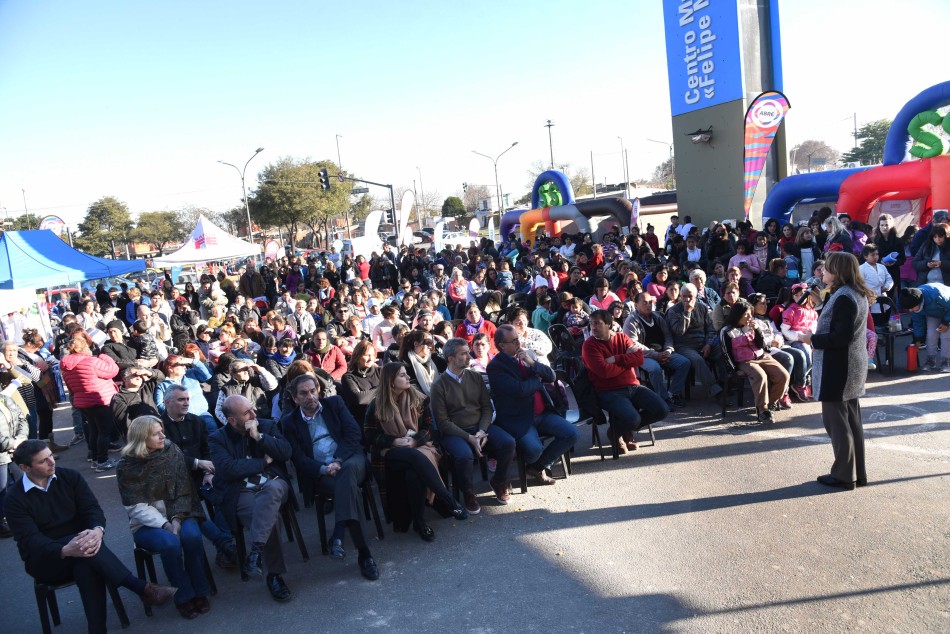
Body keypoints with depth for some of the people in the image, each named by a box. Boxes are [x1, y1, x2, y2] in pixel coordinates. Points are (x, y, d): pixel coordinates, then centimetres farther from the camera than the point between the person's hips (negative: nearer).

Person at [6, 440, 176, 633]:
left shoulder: (69, 477, 2)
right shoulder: (15, 499, -6)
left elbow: (92, 508, -7)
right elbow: (30, 540, -18)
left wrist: (98, 530, -33)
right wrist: (65, 550, -39)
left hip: (79, 542, 2)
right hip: (44, 561, -2)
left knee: (87, 565, -36)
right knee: (85, 547, -35)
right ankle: (144, 589, -37)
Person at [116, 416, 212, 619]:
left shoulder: (173, 452, -2)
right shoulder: (127, 466, -9)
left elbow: (184, 491, -3)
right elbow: (136, 507, -13)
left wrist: (177, 519, -19)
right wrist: (164, 524, -25)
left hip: (177, 514, 2)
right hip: (146, 523, -2)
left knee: (192, 535, -30)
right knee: (170, 543, -32)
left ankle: (199, 591, -14)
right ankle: (184, 596, -15)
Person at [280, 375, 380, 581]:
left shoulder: (335, 403, 13)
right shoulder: (289, 422, 11)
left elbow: (354, 432, 2)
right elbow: (298, 457, 2)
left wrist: (338, 461, -13)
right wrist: (323, 468, -18)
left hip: (349, 459, 1)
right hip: (319, 472, -1)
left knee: (347, 471, -37)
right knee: (347, 487, -33)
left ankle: (338, 537, -42)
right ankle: (364, 554, -33)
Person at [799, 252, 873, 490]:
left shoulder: (843, 297, -20)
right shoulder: (858, 294, 11)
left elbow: (842, 336, -24)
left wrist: (813, 339, -14)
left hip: (838, 369, -10)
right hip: (853, 366, 10)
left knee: (836, 420, -1)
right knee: (852, 420, 15)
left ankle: (844, 476, 8)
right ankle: (858, 473, 24)